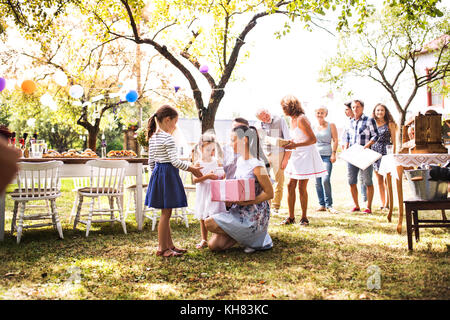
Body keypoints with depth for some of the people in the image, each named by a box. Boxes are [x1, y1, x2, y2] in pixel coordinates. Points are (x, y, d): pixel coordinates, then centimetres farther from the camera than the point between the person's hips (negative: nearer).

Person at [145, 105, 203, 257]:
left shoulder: (152, 138, 11)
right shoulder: (168, 138, -16)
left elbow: (151, 161, 15)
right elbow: (175, 162, -19)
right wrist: (192, 169, -8)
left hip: (157, 173, 9)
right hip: (168, 174, -9)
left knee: (166, 213, 14)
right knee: (166, 213, -2)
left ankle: (169, 245, 22)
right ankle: (162, 248, 4)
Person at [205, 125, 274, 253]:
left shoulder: (256, 166, -19)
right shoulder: (240, 161, 7)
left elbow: (269, 193, -15)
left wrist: (246, 202, -22)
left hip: (253, 216, -8)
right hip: (239, 211, 8)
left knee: (209, 223, -17)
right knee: (213, 245, -1)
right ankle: (246, 236, 16)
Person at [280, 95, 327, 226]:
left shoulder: (301, 119, -16)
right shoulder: (292, 119, 12)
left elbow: (313, 139, -19)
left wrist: (295, 145, -25)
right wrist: (289, 143, 5)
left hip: (306, 155, -9)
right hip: (296, 156, 9)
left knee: (302, 187, -6)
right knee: (290, 185, 5)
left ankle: (304, 217, 7)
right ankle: (291, 217, 12)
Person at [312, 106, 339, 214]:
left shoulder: (331, 125, 6)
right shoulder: (313, 127, 14)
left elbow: (335, 140, 3)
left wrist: (333, 153, -7)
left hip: (327, 156, -4)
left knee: (325, 180, -16)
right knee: (317, 182, 2)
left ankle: (329, 205, -5)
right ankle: (322, 205, 10)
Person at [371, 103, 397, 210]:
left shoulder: (390, 124, 3)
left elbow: (393, 141, 1)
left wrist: (393, 154, -7)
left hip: (386, 151, -4)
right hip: (375, 152, 4)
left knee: (386, 180, -7)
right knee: (379, 180, 6)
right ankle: (382, 203, 12)